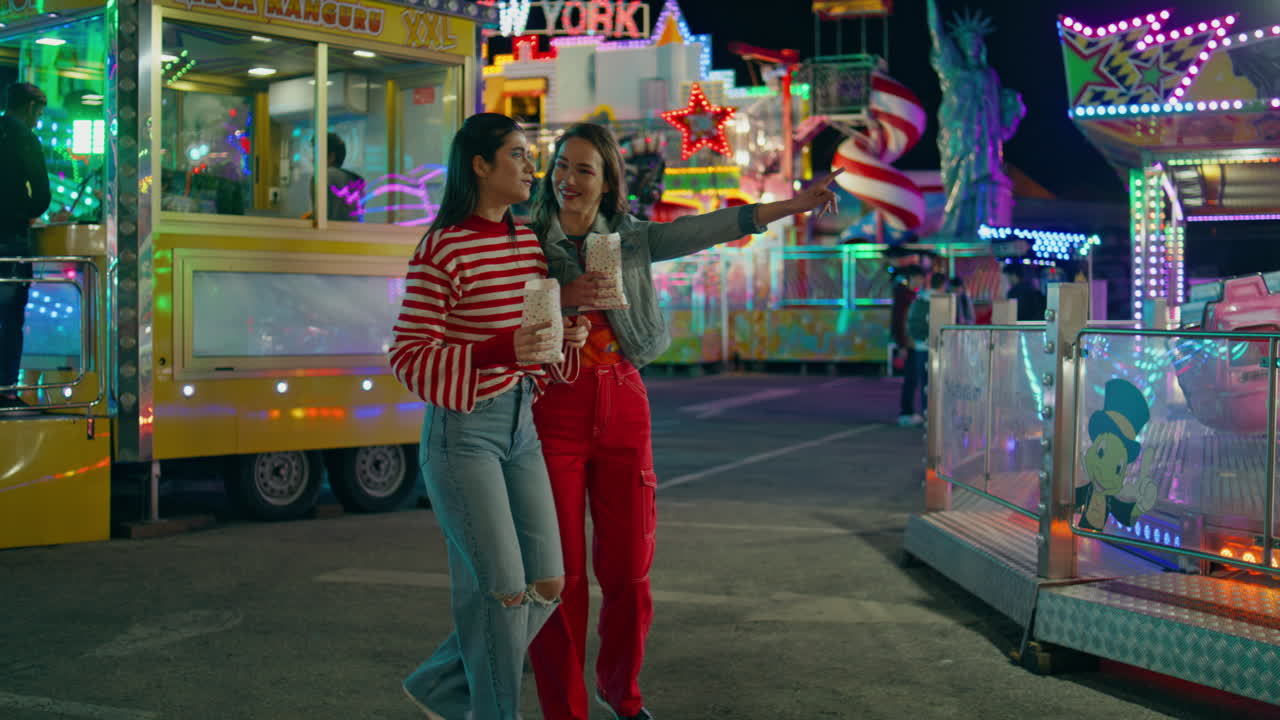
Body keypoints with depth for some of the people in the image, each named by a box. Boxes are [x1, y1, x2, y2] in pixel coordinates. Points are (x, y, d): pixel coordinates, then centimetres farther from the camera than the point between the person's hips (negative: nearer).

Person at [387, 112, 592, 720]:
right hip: (461, 428, -8)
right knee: (502, 589, -6)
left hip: (520, 424, 8)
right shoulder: (441, 249, -13)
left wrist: (567, 340, -2)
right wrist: (499, 351, -26)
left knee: (547, 584, 6)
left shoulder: (530, 244, 10)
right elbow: (407, 356, -15)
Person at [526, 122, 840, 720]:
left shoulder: (631, 239, 9)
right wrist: (558, 301, -19)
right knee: (560, 573, -1)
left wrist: (793, 203, -8)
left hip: (622, 408, 3)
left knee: (628, 569, 7)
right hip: (552, 411, -3)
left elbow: (707, 229, -1)